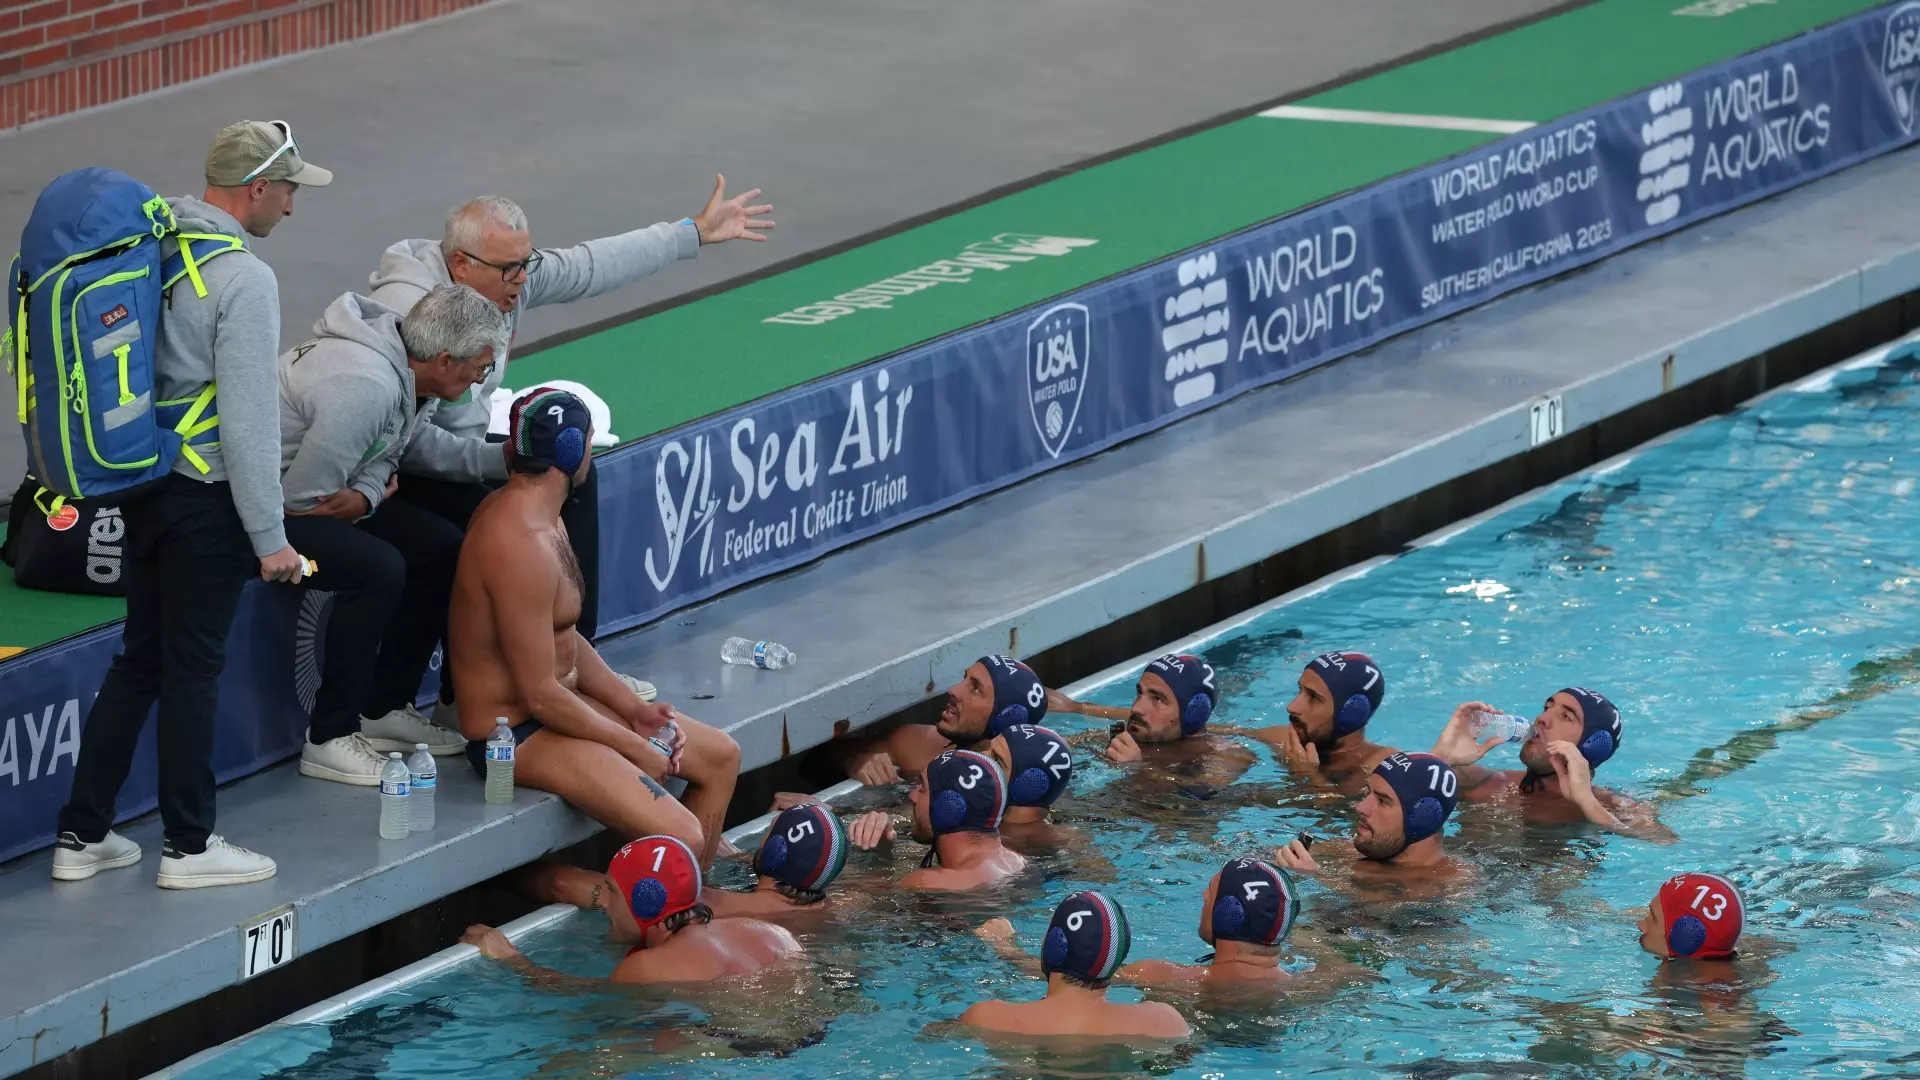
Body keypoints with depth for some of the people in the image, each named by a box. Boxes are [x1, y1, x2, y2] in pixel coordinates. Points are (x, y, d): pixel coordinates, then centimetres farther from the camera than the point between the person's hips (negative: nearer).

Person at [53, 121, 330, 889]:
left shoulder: (152, 250, 5)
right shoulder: (243, 280, -18)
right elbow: (248, 420, -20)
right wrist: (269, 537, -14)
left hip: (144, 486, 7)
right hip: (206, 499, -7)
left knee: (139, 659, 15)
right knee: (193, 668, 2)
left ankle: (83, 835, 18)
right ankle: (188, 845, 11)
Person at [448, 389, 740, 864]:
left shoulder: (536, 517, 7)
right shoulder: (522, 547, -27)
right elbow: (542, 695, -25)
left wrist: (633, 709, 6)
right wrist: (635, 748, -14)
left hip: (556, 704, 11)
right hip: (520, 737, -11)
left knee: (721, 756, 18)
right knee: (682, 840, -22)